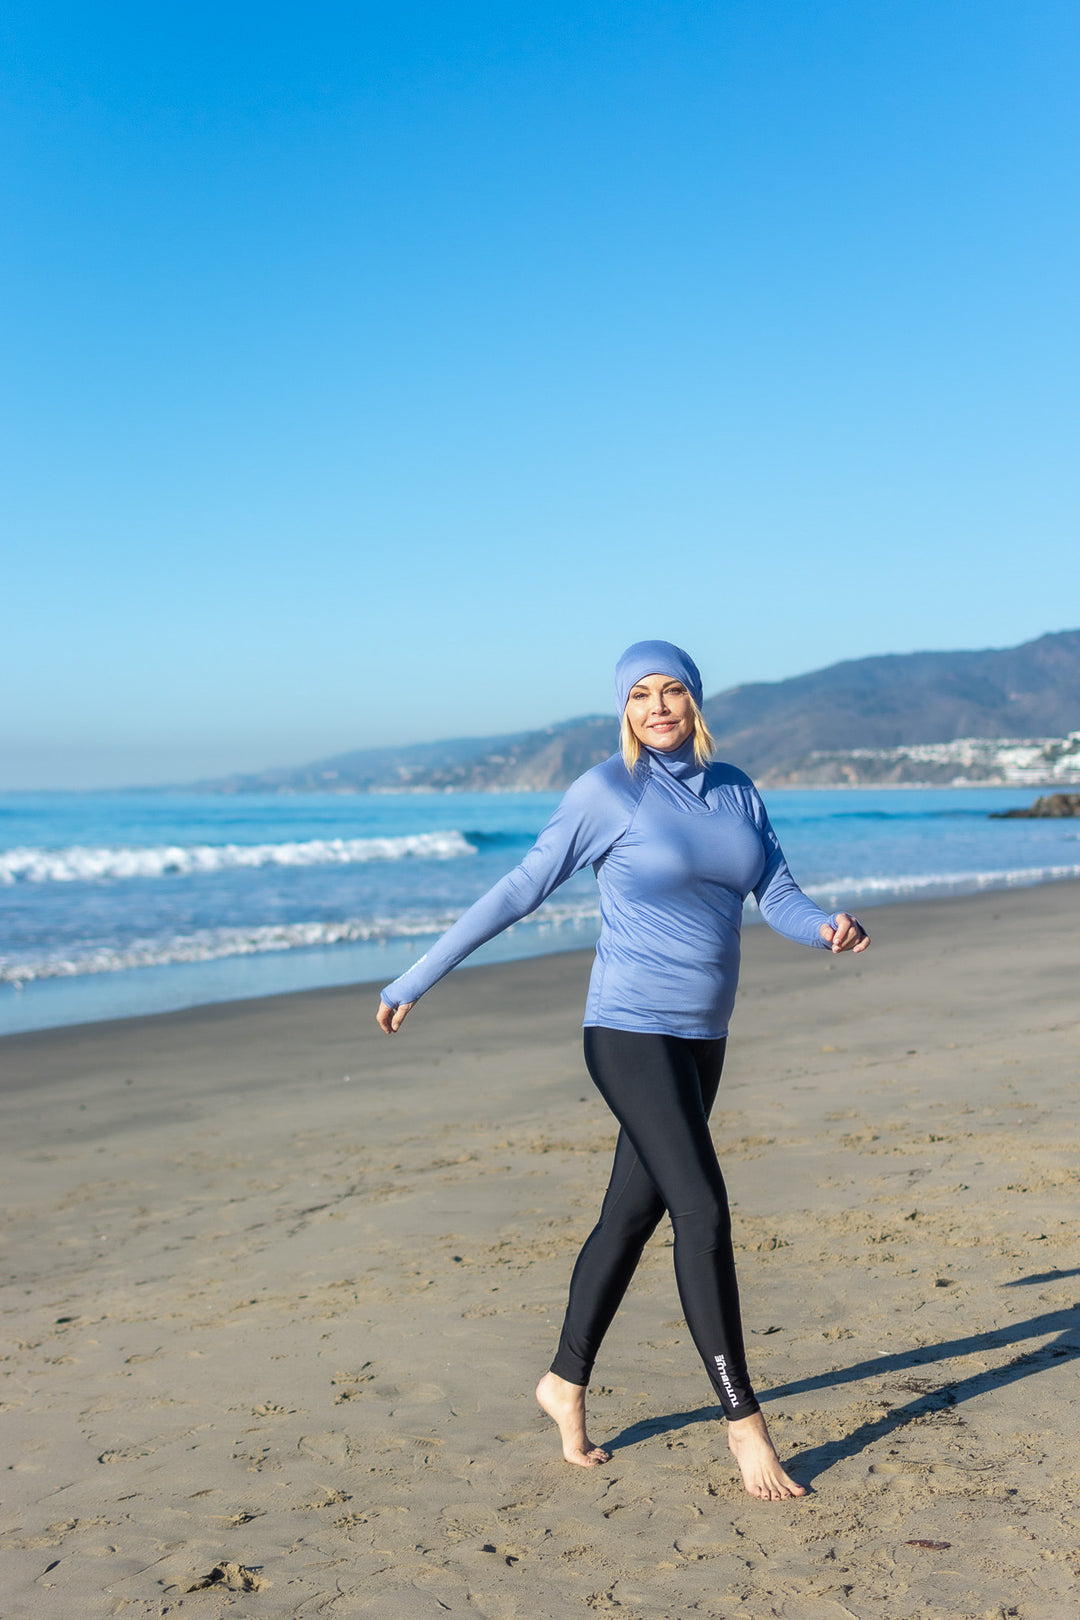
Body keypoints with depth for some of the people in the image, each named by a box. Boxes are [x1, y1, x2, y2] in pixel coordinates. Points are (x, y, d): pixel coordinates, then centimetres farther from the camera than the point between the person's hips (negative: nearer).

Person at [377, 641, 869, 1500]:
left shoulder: (737, 790, 9)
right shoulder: (608, 791, -9)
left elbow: (781, 899, 4)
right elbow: (519, 890, -6)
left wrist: (831, 927, -20)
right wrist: (417, 979, -4)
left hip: (701, 1038, 7)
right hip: (631, 1033, -6)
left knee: (632, 1217, 14)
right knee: (704, 1212, -12)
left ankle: (566, 1384, 30)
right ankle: (743, 1419, 0)